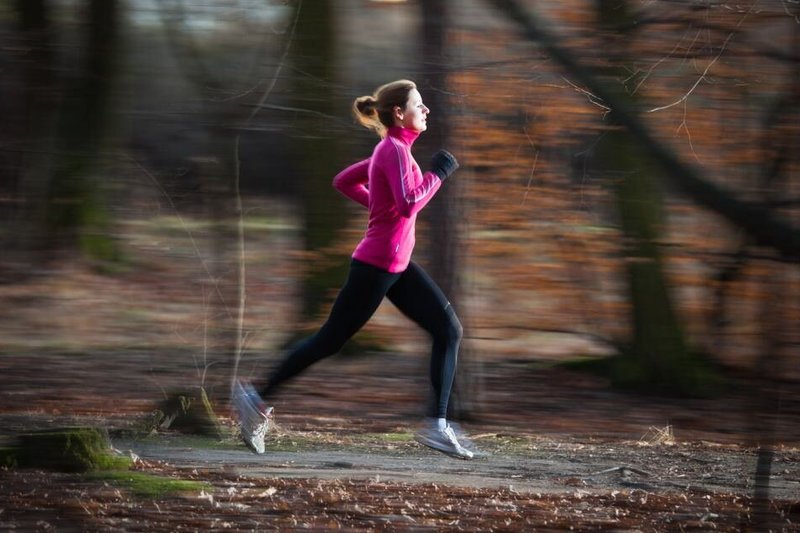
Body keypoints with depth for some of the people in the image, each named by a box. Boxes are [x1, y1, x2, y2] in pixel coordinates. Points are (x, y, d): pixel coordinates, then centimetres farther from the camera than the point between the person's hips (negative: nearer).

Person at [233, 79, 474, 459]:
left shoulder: (391, 150, 11)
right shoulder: (395, 150, -17)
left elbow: (343, 181, 20)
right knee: (331, 340, 1)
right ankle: (258, 398, 13)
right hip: (375, 266, -10)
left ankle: (437, 426, 1)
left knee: (448, 329, 2)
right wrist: (437, 174, -17)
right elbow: (409, 205, -29)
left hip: (396, 266, 10)